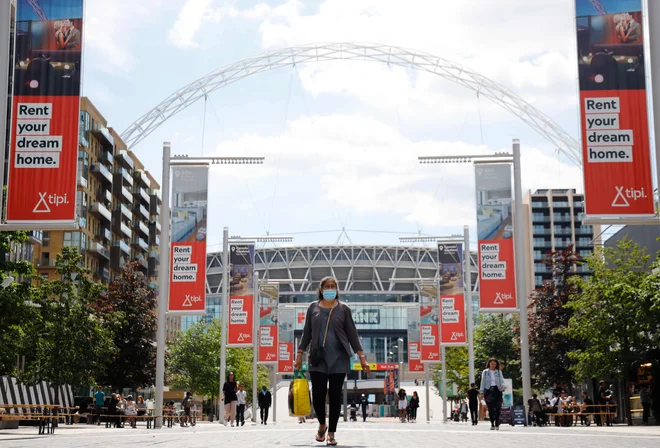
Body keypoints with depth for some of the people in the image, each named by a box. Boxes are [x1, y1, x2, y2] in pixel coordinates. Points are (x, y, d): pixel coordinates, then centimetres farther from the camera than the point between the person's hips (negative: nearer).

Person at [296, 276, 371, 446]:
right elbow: (307, 333, 11)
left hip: (338, 358, 0)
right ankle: (322, 425, 22)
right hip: (318, 358, 1)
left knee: (335, 395, -1)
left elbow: (352, 334, 4)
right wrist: (300, 354, 6)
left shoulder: (343, 309, 4)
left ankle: (331, 433, 11)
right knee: (318, 394, -6)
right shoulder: (313, 308, 7)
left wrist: (362, 357, 0)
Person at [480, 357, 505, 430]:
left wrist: (503, 387, -17)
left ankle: (497, 424, -2)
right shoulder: (485, 372, 10)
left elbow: (501, 380, 4)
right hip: (488, 390, 0)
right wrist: (482, 392, 4)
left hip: (497, 390, 0)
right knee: (490, 408, -5)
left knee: (498, 408, -10)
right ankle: (492, 424, 0)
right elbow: (483, 382, 10)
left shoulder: (499, 372, 12)